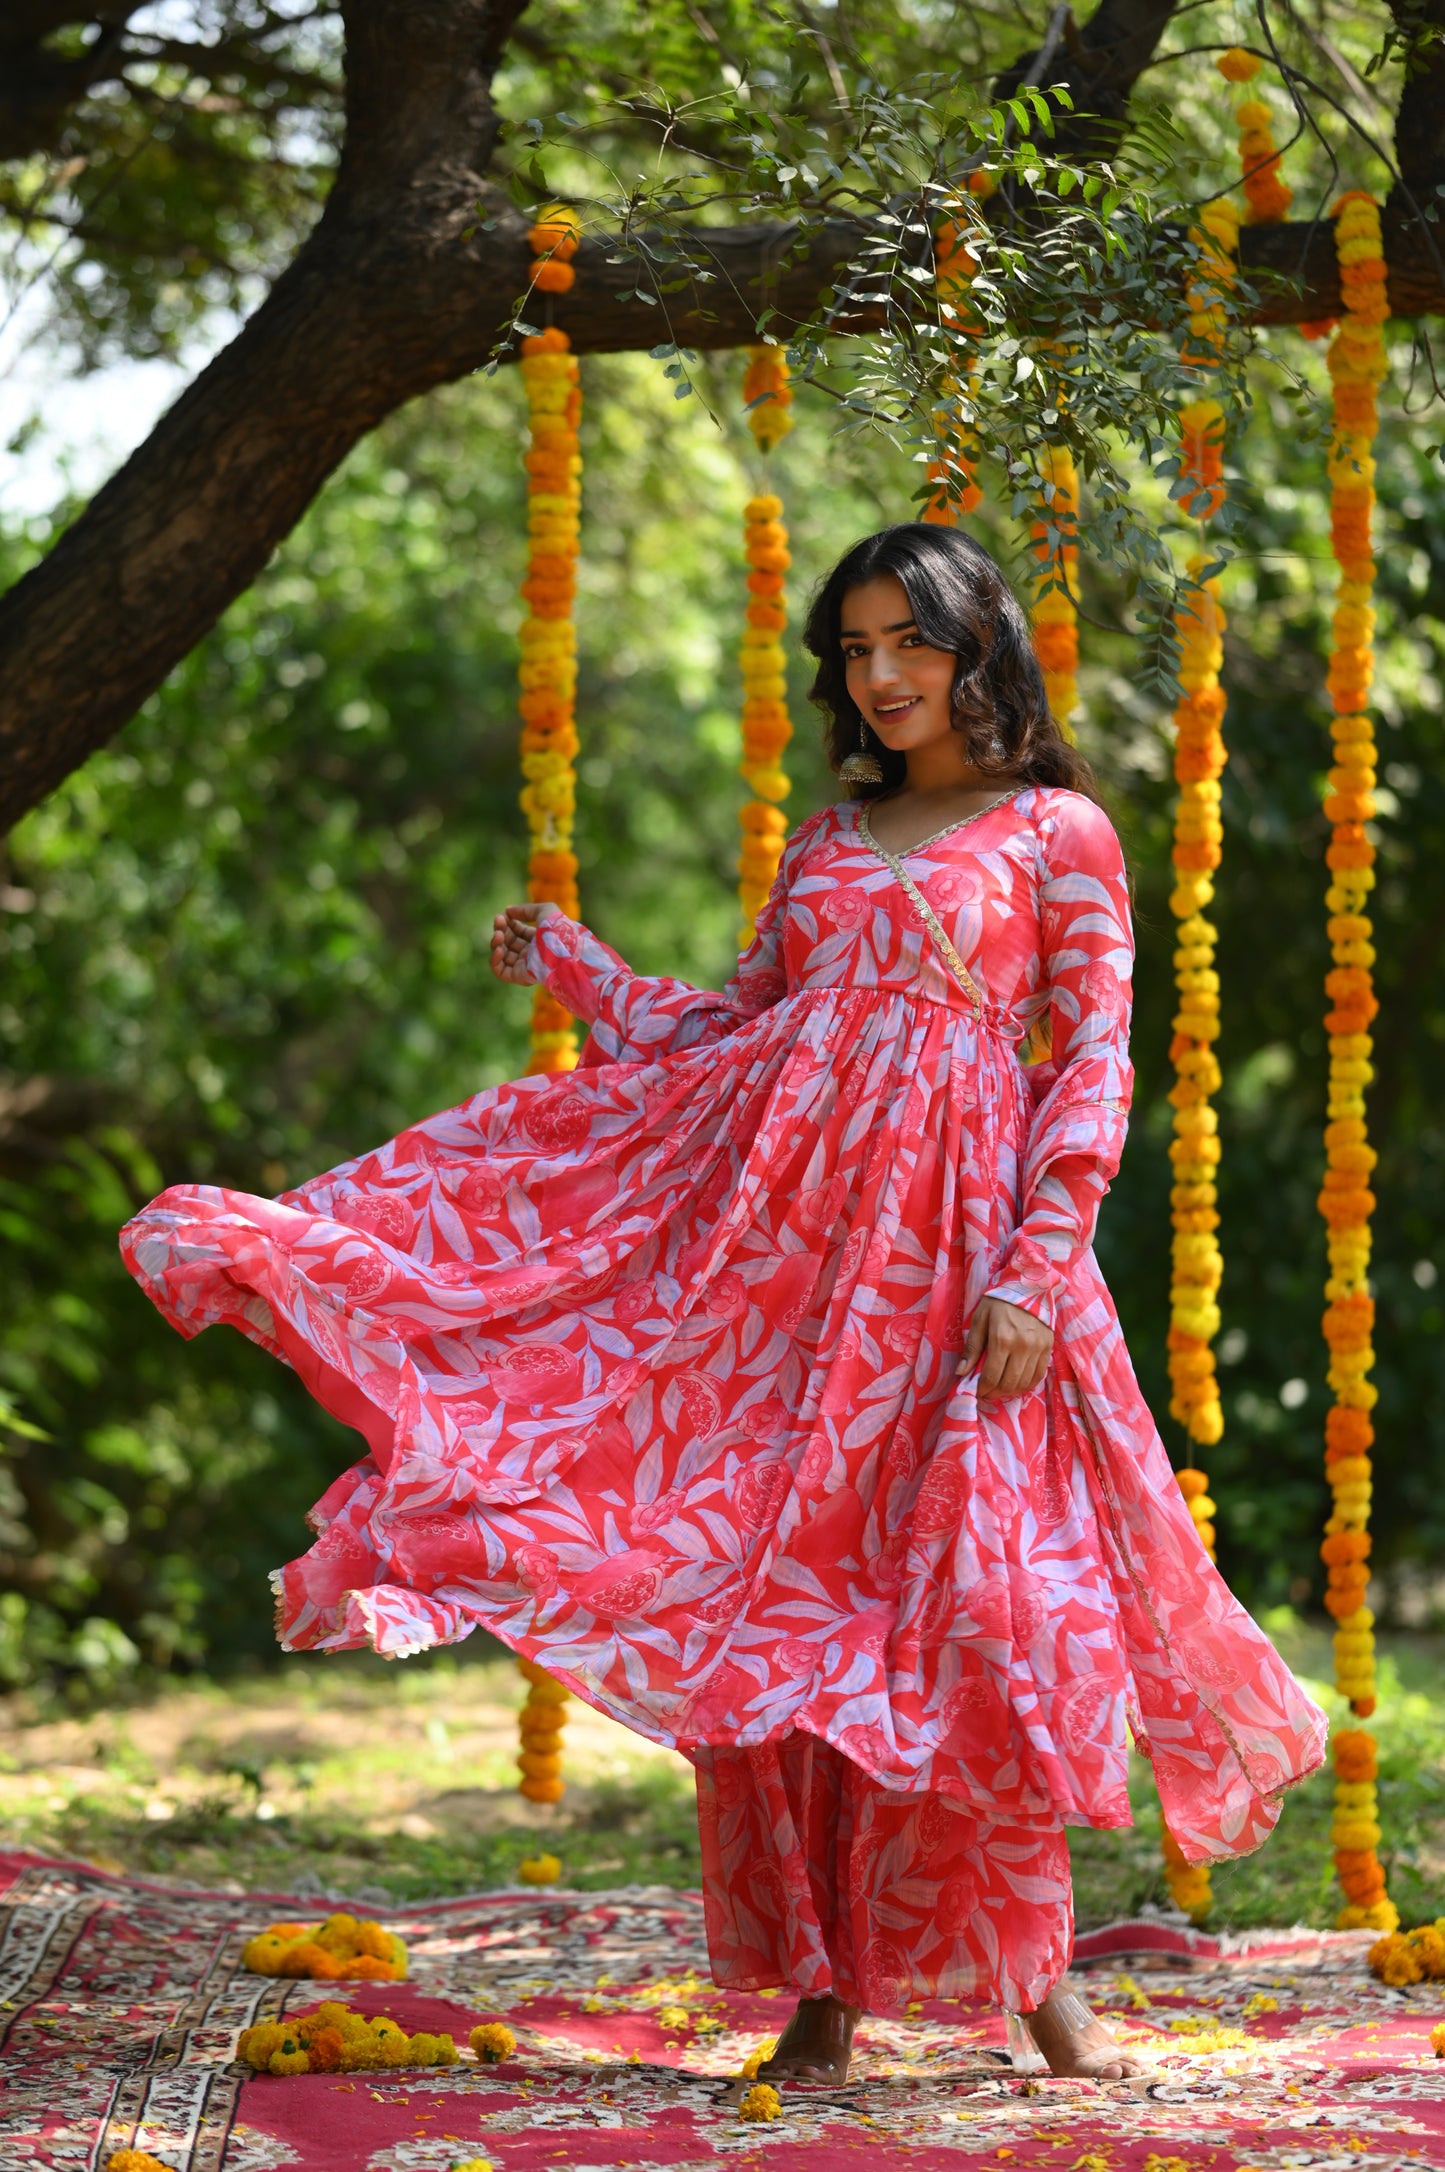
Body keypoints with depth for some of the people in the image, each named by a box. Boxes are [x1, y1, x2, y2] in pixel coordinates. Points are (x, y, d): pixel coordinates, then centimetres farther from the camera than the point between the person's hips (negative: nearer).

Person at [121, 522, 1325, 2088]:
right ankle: (822, 1985, 3)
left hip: (947, 1248, -4)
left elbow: (1092, 1067, -1)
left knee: (965, 1594, -10)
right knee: (778, 1587, -2)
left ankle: (1033, 1975, 3)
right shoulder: (827, 840, 19)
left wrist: (1036, 1274, -10)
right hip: (779, 1222, 5)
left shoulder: (1058, 831, 4)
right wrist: (579, 973, 17)